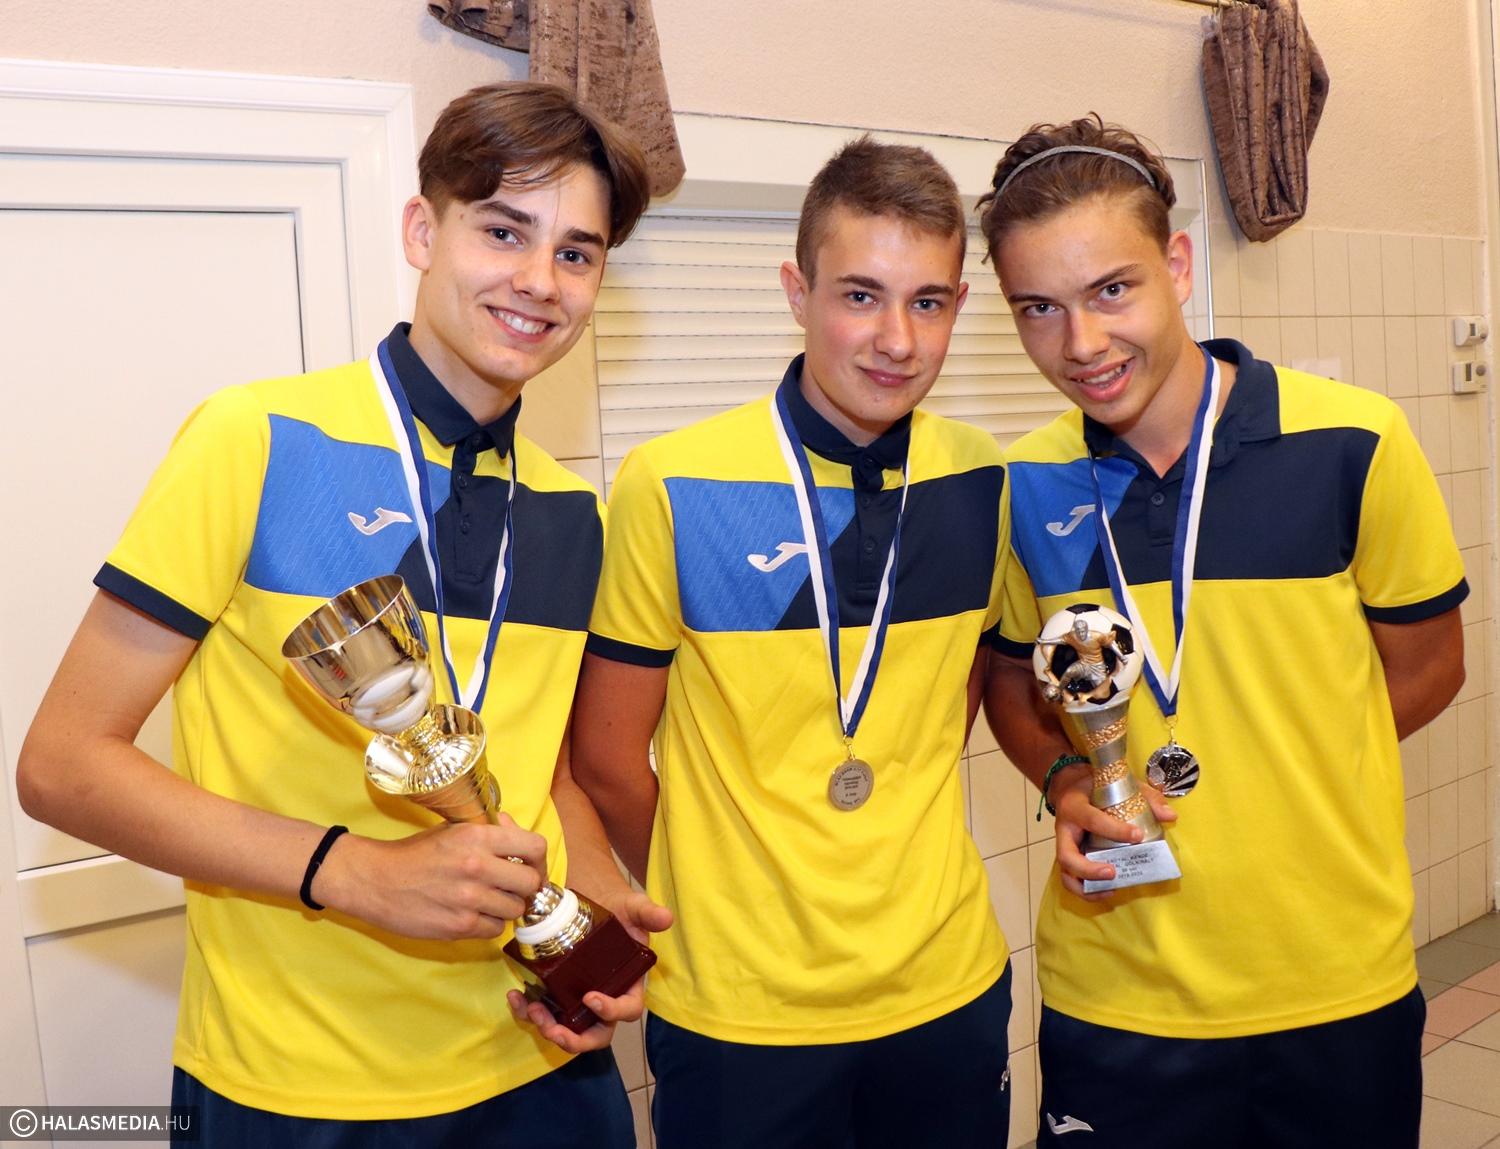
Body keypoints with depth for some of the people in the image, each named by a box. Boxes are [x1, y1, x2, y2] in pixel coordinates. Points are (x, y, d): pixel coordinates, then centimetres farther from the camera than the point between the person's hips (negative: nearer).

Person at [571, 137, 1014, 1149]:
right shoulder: (670, 489, -14)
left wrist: (897, 851, 9)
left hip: (951, 989, 4)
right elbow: (607, 759, -6)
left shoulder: (982, 484, -3)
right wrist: (724, 920, 3)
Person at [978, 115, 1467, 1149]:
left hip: (1339, 985, 0)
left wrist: (1258, 784, -8)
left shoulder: (1356, 445, -11)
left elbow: (1425, 669, 1)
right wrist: (1070, 786, -9)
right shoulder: (1026, 488, -4)